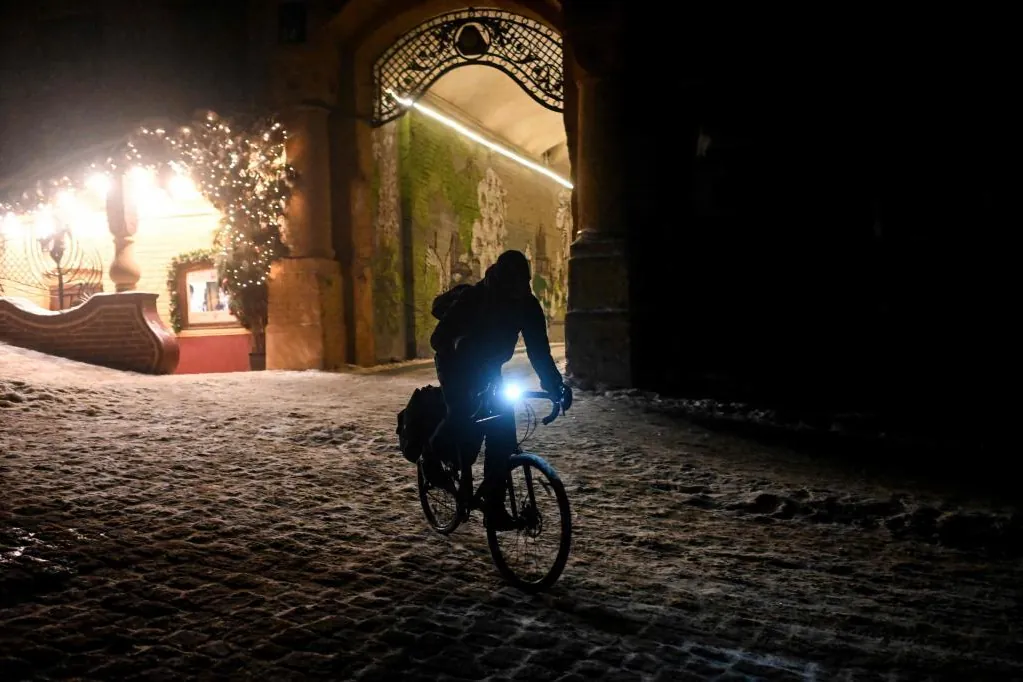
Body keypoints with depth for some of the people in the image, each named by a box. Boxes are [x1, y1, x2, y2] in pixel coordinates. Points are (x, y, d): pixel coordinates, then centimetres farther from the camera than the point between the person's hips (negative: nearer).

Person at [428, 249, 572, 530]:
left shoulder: (527, 305, -16)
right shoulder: (472, 298, -28)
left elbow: (539, 349, -13)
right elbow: (440, 338, -31)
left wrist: (556, 384, -26)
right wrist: (456, 377, -46)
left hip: (488, 369, 4)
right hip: (458, 366, -4)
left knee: (502, 435, -10)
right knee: (464, 417, -28)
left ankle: (494, 509, -1)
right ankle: (434, 455, 7)